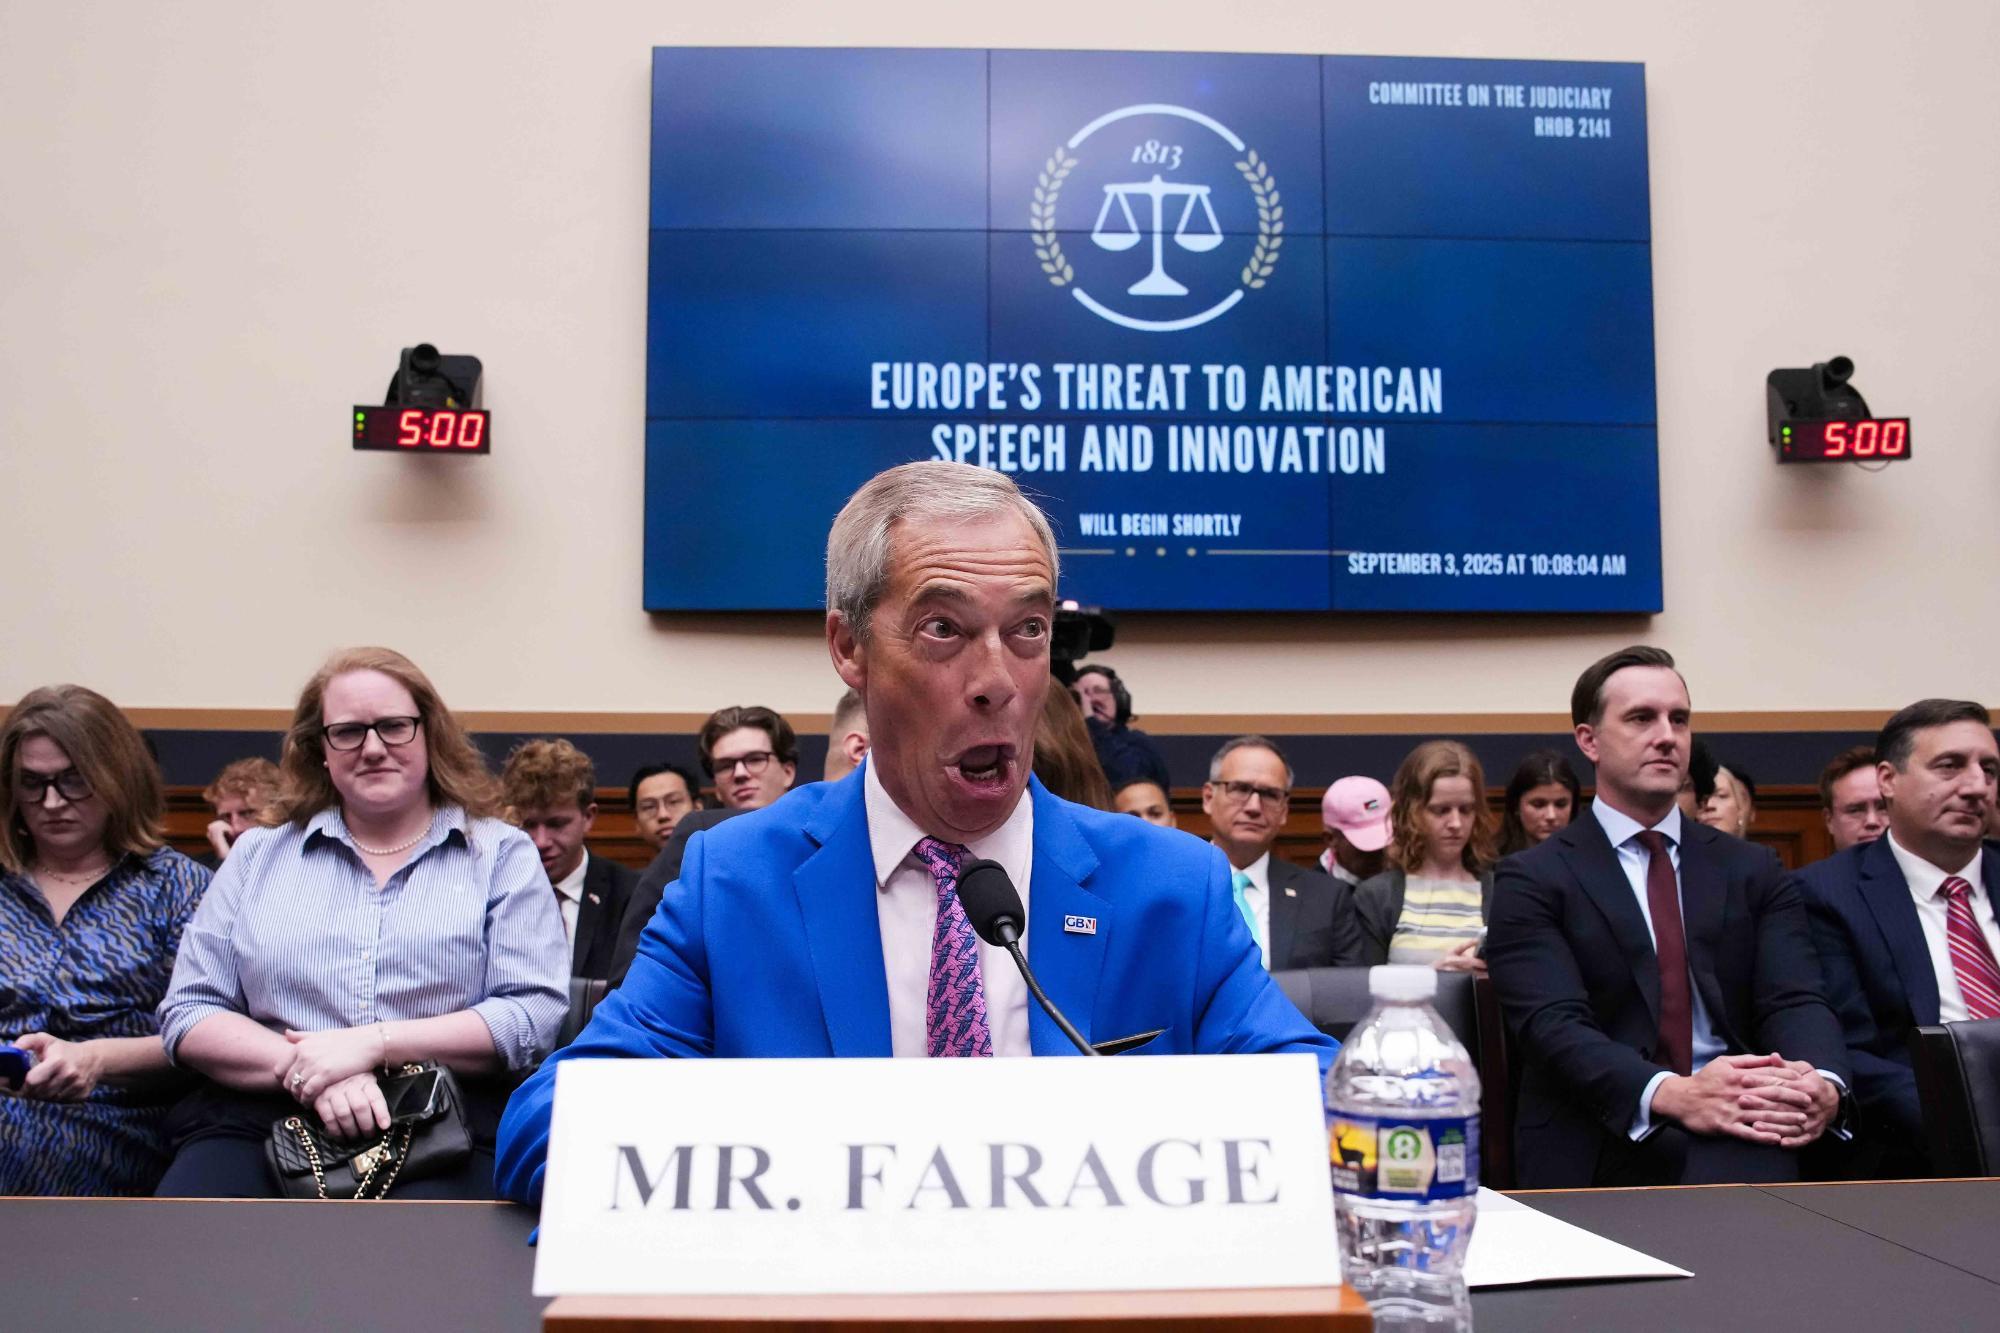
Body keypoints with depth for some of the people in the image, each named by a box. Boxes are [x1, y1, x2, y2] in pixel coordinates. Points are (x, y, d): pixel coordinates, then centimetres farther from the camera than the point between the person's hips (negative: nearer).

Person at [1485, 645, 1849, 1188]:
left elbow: (1795, 1000, 3)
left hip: (1739, 1141, 4)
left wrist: (1824, 1083, -21)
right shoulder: (1532, 879, 4)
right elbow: (1554, 1023, -10)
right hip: (1600, 1144, -3)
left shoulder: (1752, 871, 17)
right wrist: (1672, 1095, -29)